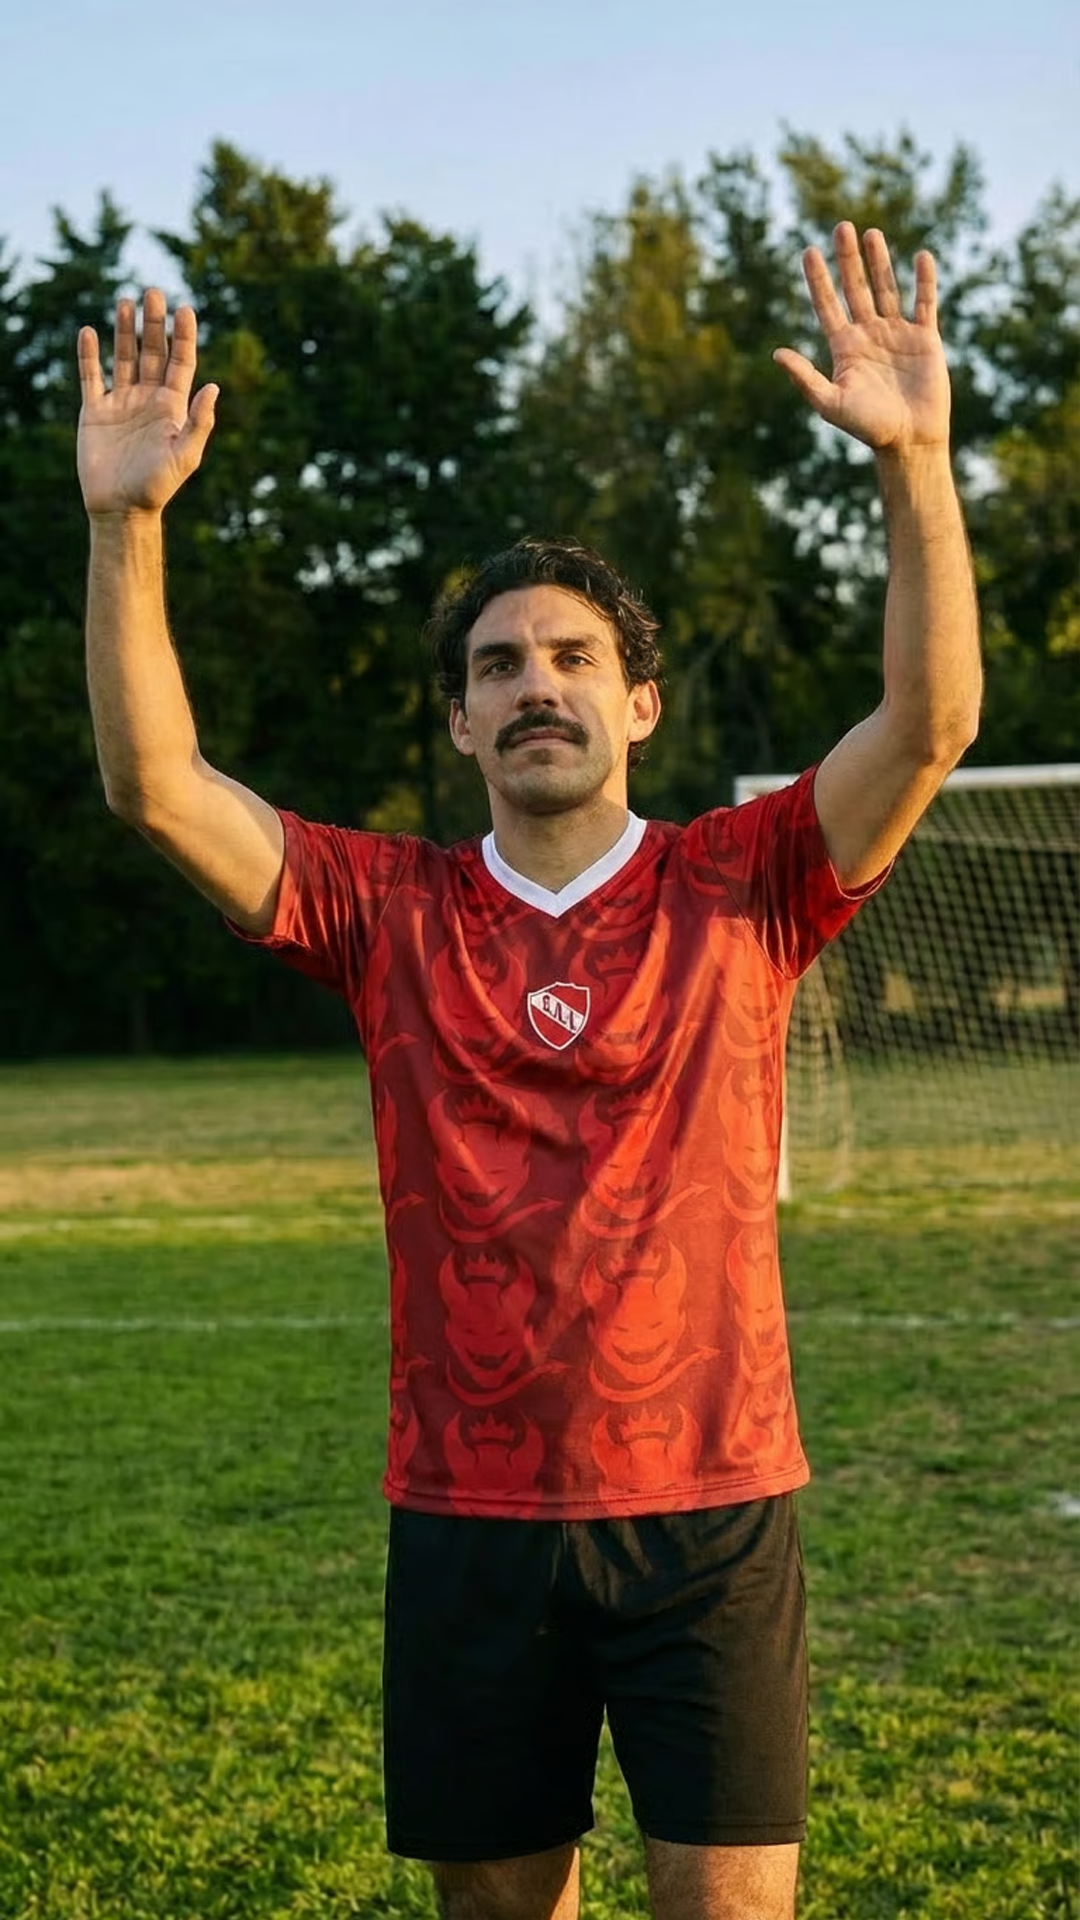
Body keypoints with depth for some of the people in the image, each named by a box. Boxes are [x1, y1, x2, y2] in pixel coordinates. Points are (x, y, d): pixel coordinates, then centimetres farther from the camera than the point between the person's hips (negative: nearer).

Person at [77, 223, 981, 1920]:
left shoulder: (736, 890, 0)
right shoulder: (391, 912, 4)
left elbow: (931, 725, -13)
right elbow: (154, 782, -4)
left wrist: (916, 461, -23)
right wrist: (126, 520, -14)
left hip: (707, 1508, -2)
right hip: (469, 1515, 2)